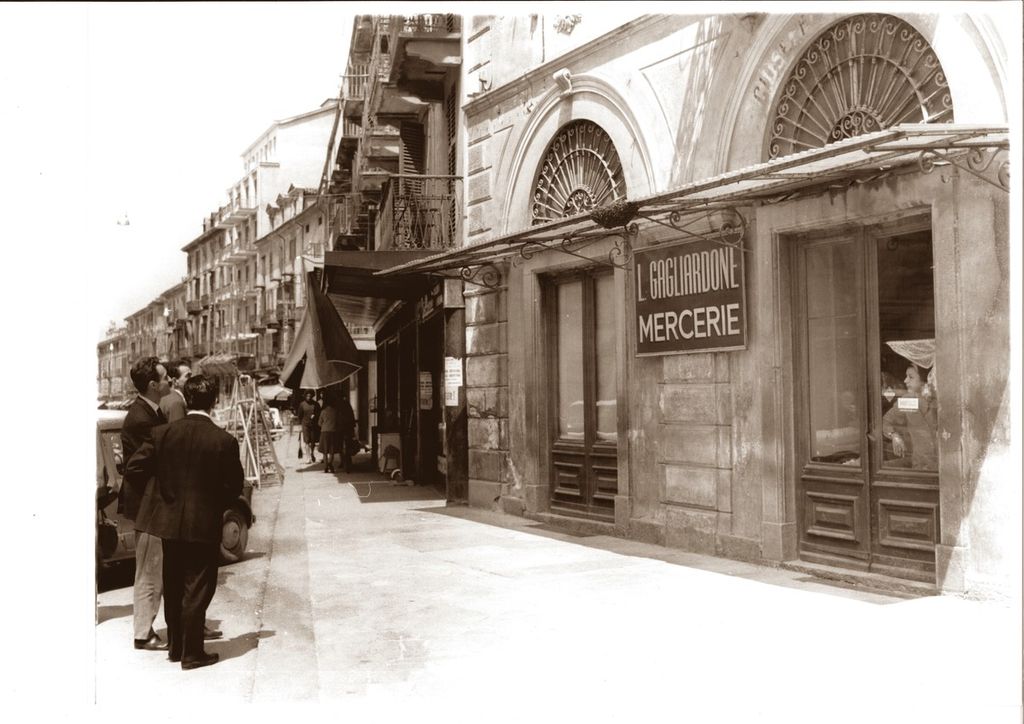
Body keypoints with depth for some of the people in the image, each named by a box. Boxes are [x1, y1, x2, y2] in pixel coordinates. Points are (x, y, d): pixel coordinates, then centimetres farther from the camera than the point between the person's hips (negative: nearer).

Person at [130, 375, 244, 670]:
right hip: (204, 524, -4)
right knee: (197, 589, 5)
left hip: (168, 521, 4)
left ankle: (175, 646, 28)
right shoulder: (224, 440, -14)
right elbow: (235, 485, -9)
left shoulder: (163, 433, -6)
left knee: (173, 588, 18)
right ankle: (192, 653, 10)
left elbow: (136, 465, -1)